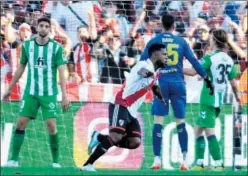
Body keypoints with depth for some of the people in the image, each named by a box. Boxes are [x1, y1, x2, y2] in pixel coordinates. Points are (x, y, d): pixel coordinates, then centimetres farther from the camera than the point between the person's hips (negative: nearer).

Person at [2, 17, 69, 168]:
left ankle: (56, 161, 4)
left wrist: (64, 95, -15)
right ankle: (14, 159, 2)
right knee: (21, 123, -4)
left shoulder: (57, 47, -5)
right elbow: (21, 68, 13)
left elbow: (62, 73, -7)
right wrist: (9, 89, 16)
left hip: (49, 93, -2)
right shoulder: (27, 45, 3)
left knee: (51, 125, -8)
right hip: (30, 92, 2)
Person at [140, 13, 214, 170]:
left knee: (158, 122, 1)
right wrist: (207, 79, 7)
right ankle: (184, 160, -1)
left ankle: (157, 159, -6)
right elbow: (194, 62, 2)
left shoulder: (153, 42, 5)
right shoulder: (181, 42, 6)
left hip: (161, 83, -1)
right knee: (181, 122, 6)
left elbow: (142, 62, 2)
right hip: (177, 83, 1)